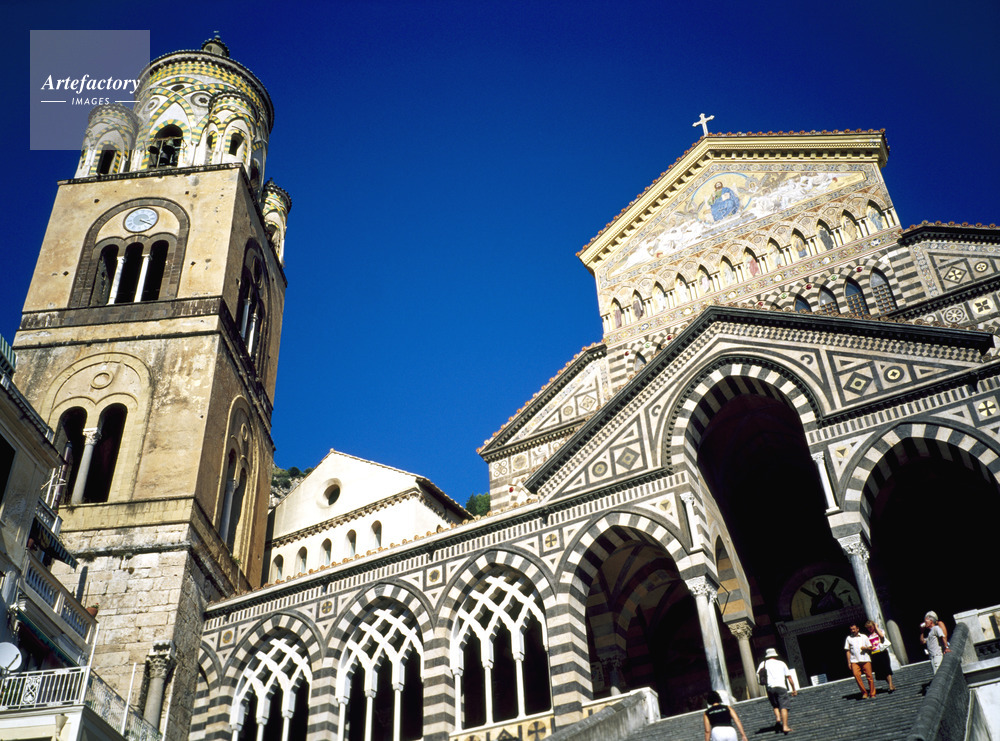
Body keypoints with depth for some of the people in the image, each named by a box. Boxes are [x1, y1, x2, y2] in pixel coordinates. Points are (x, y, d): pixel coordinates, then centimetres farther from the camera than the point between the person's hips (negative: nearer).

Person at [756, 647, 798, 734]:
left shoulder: (763, 664, 16)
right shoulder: (781, 663, 16)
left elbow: (758, 675, 2)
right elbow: (789, 677, 14)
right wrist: (794, 689, 19)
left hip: (769, 688, 1)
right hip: (780, 687, -1)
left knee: (775, 706, 18)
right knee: (783, 707, -5)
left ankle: (778, 718, -7)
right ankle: (785, 726, -16)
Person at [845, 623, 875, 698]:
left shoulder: (864, 637, 14)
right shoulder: (849, 638, 14)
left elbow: (870, 648, 14)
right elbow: (847, 651, 13)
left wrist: (865, 648, -9)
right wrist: (849, 662, 5)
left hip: (865, 659, 0)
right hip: (855, 661, 0)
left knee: (869, 676, -4)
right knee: (856, 675, -17)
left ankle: (872, 694, 6)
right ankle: (864, 693, -8)